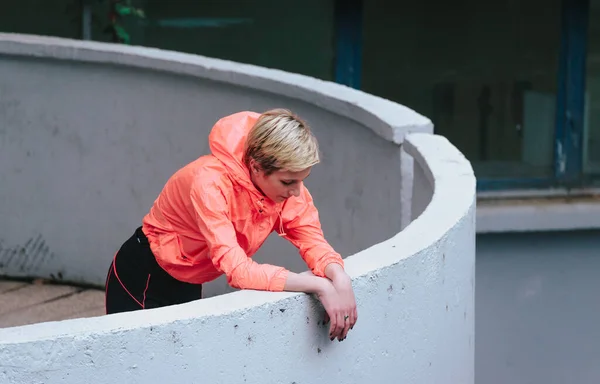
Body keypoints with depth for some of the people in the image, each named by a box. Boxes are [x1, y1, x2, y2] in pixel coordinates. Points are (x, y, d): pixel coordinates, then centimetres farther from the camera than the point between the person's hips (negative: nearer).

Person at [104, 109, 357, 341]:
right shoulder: (211, 183, -37)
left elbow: (312, 241, -17)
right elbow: (237, 270, -43)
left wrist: (339, 277, -38)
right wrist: (318, 286, -45)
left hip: (188, 285, 6)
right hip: (142, 280, -6)